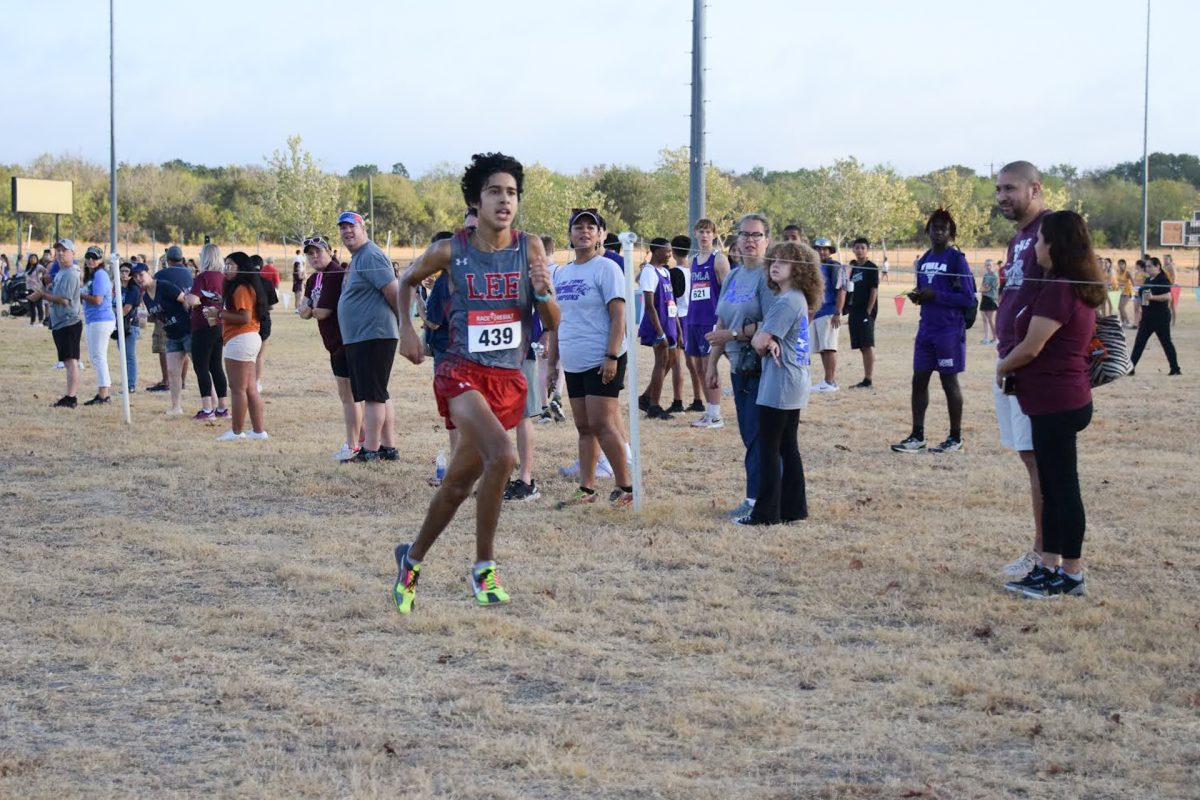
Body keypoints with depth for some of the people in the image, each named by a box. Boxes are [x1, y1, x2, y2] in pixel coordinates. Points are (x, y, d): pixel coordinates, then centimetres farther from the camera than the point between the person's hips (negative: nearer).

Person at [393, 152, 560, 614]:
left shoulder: (530, 248, 0)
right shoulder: (451, 251, -5)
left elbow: (553, 325, 2)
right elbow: (408, 281, 16)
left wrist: (542, 292, -17)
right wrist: (406, 330, 8)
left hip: (509, 380, 4)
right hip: (462, 373, -3)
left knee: (459, 482, 12)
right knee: (501, 455, -28)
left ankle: (412, 559, 36)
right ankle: (484, 567, -14)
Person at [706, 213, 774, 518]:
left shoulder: (768, 276, -11)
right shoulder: (732, 277, 14)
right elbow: (722, 324, 19)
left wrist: (733, 334, -15)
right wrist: (712, 362, 16)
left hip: (763, 367, -8)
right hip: (739, 367, 8)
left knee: (758, 435, -5)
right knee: (748, 434, 9)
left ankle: (756, 499, 0)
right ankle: (761, 495, 15)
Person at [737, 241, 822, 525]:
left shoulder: (787, 302, -17)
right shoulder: (797, 299, 15)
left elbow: (760, 342, -20)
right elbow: (761, 337, 15)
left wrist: (762, 342, 2)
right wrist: (768, 343, -7)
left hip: (779, 387, -10)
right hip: (794, 384, 10)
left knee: (768, 448, -4)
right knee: (788, 447, 13)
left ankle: (766, 513, -1)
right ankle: (794, 507, 17)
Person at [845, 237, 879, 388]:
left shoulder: (871, 268, -5)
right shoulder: (853, 268, 16)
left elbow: (874, 290, -10)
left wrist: (869, 311, -14)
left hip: (866, 312, -7)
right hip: (855, 311, 7)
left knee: (868, 346, -9)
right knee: (862, 347, 9)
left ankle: (868, 380, -11)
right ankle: (865, 380, 13)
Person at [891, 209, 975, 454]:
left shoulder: (956, 259, -8)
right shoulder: (924, 260, 13)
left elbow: (968, 298, -12)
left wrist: (935, 295, -18)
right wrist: (917, 296, 1)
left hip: (949, 331, -7)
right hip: (926, 329, 7)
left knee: (949, 381, 0)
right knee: (919, 380, 5)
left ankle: (955, 438, 10)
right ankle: (917, 436, 12)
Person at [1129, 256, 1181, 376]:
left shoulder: (1163, 280, -11)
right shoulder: (1148, 280, 14)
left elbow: (1168, 296, -20)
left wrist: (1152, 297, -29)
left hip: (1160, 317, -8)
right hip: (1147, 317, 8)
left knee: (1166, 342, -1)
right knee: (1139, 342, 4)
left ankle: (1175, 369, 8)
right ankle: (1131, 367, 4)